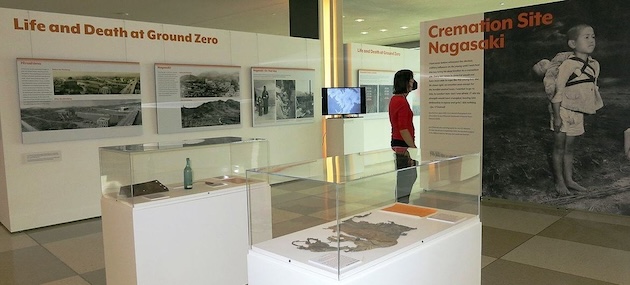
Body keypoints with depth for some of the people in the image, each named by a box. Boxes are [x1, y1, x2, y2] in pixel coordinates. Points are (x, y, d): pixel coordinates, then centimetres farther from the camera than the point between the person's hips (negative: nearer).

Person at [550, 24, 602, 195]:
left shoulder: (594, 65, 4)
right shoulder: (568, 65, -18)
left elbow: (593, 89, 15)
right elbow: (557, 90, -18)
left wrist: (592, 108, 16)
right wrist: (557, 116, -18)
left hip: (578, 114, 6)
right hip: (563, 112, -6)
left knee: (569, 148, 15)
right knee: (559, 148, 5)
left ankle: (569, 180, 24)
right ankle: (559, 182, 16)